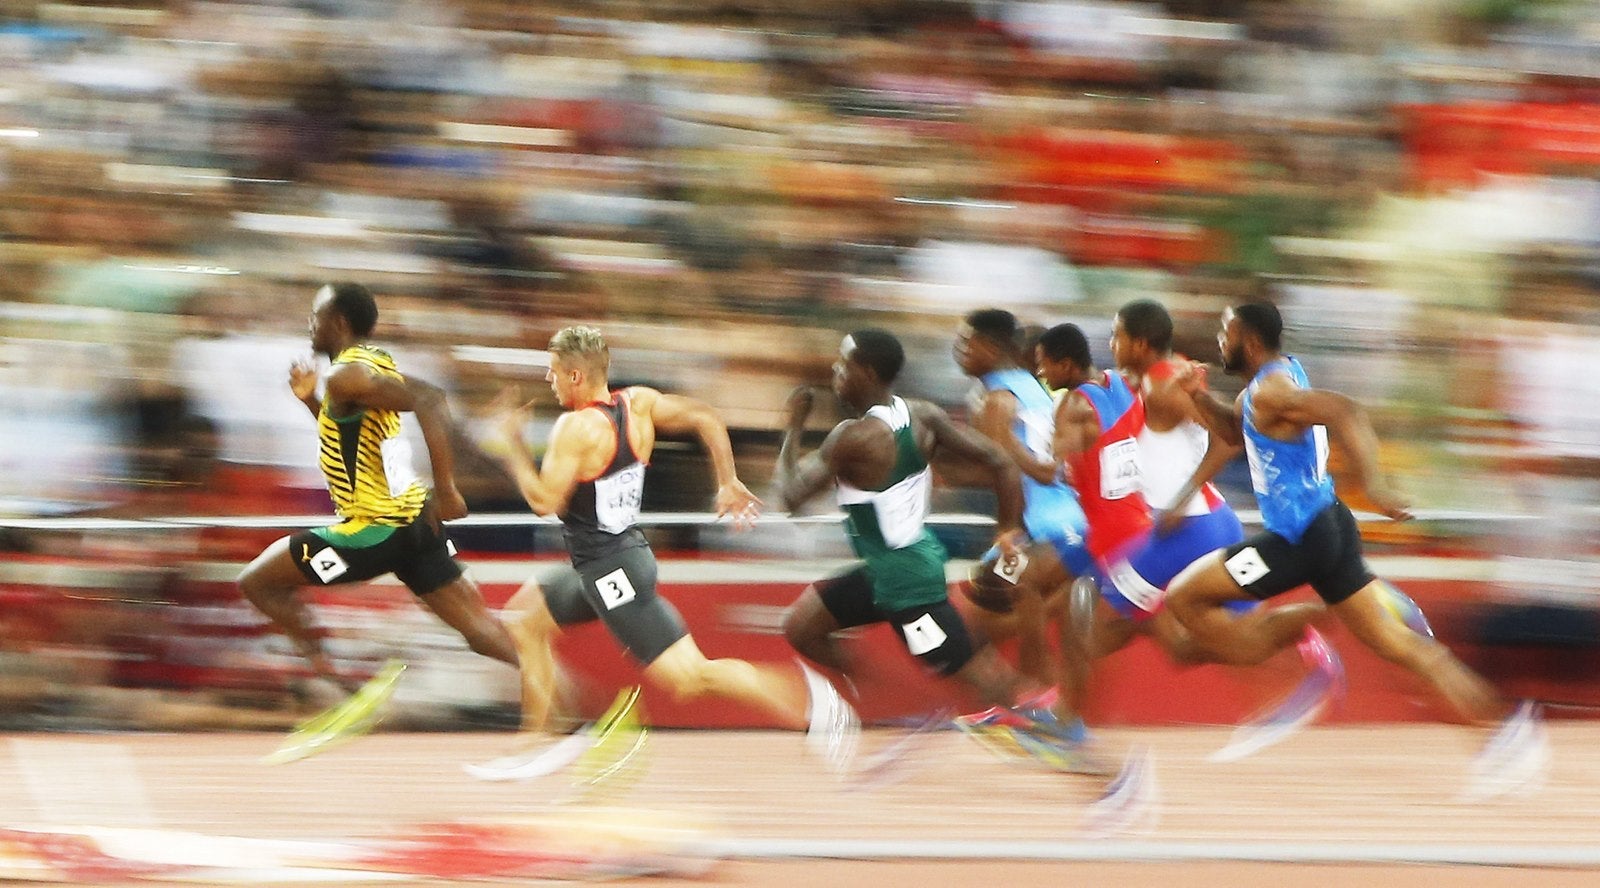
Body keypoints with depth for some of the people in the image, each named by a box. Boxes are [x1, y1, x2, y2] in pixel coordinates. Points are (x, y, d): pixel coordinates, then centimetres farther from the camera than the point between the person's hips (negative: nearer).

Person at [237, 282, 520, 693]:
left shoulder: (346, 375, -16)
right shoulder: (375, 363, 13)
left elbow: (429, 400, -31)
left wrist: (444, 489, -30)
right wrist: (311, 400, 16)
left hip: (373, 531, -9)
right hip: (413, 519, 9)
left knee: (257, 582, 3)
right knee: (477, 627, 9)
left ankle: (329, 674, 1)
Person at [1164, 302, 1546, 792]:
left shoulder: (1271, 390, -17)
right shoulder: (1278, 374, 14)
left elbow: (1344, 412, -32)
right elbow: (1233, 429, 32)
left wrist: (1371, 483, -39)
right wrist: (1201, 396, 13)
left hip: (1300, 539, -10)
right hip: (1326, 526, 10)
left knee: (1184, 596, -1)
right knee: (1393, 641, 10)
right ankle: (1509, 722, 3)